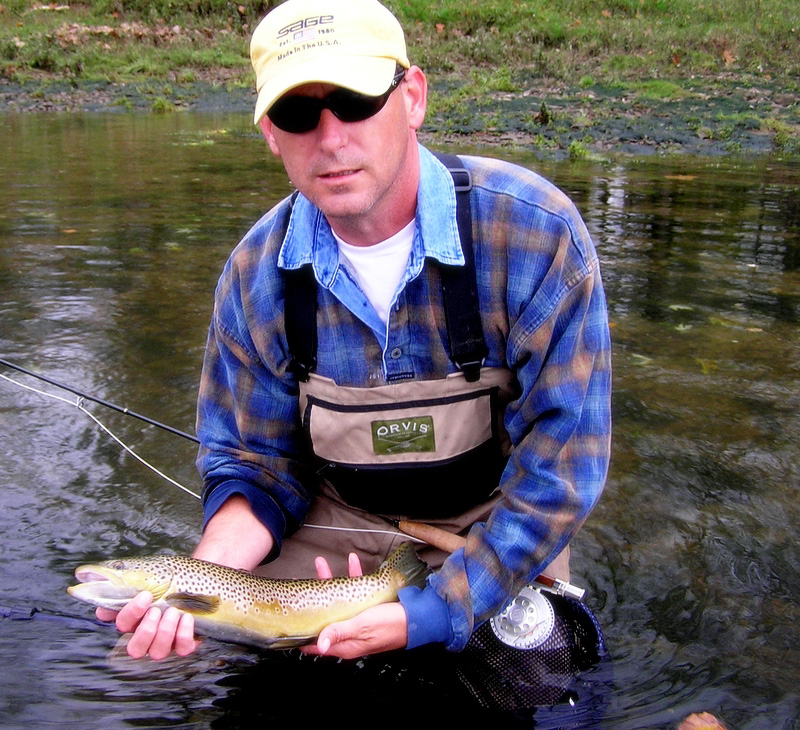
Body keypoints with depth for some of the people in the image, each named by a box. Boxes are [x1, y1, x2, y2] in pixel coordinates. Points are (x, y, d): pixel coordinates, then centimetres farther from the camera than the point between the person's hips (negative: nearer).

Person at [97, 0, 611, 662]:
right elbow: (258, 464, -4)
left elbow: (561, 463, -22)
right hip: (336, 522, 2)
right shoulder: (256, 277, -13)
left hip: (497, 529, -1)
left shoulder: (537, 235, -25)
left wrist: (432, 612, -26)